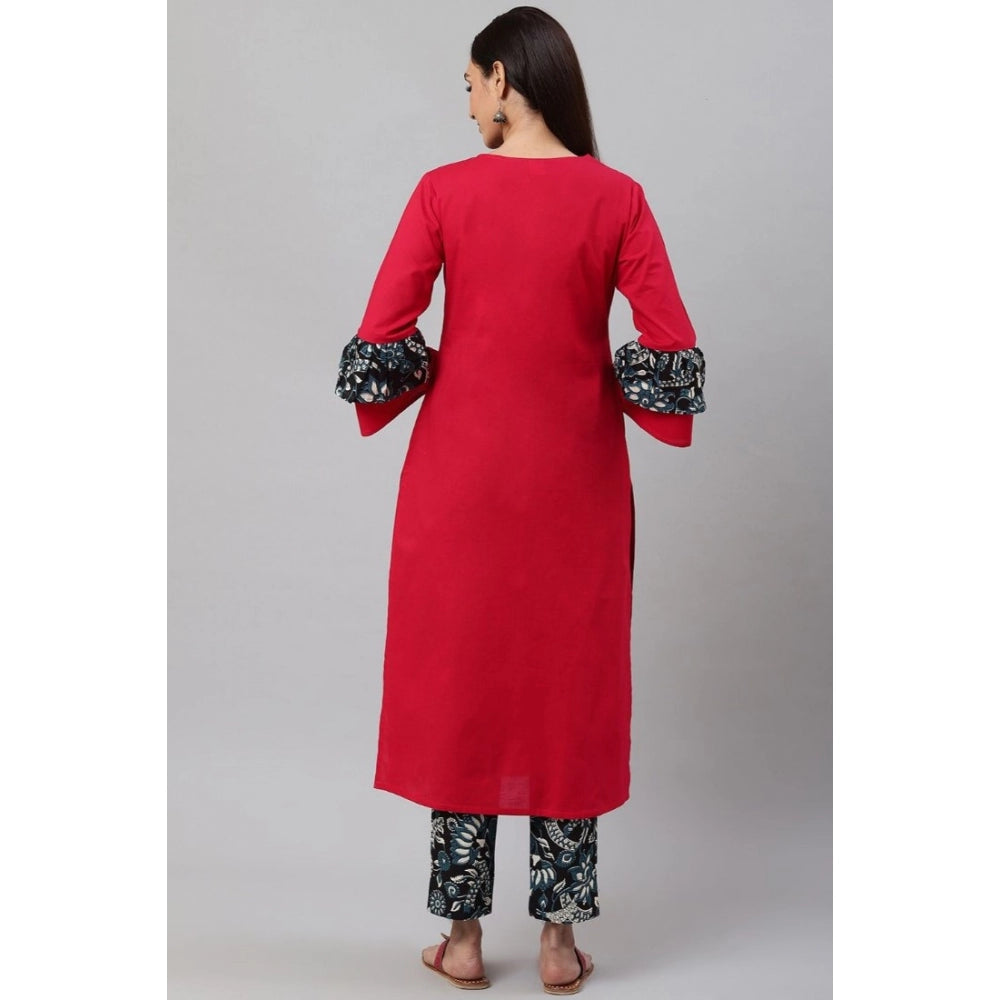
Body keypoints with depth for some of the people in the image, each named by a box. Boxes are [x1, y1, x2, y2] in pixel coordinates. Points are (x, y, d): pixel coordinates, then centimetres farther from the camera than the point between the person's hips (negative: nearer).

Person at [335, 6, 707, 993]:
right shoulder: (615, 196, -3)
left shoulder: (444, 190, -6)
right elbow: (673, 350, -7)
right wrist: (605, 387, 10)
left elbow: (378, 342, -9)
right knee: (570, 686, 11)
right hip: (575, 477, 1)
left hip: (462, 468, -1)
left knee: (458, 682, 11)